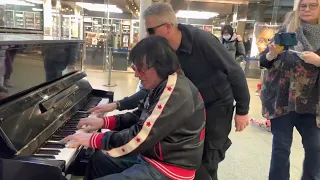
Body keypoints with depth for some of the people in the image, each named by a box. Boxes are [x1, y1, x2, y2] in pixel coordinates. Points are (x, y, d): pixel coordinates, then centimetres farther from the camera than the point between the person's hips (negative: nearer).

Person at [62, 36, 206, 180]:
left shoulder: (177, 91, -25)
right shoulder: (162, 86, 7)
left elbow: (141, 138, -29)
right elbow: (139, 118, 15)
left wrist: (93, 139, -21)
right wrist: (104, 122, 5)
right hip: (150, 156, 10)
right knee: (96, 160, 18)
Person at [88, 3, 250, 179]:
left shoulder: (202, 40, -28)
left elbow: (235, 72, -20)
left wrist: (242, 110, -15)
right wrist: (118, 105, -11)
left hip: (217, 106, -5)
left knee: (206, 162, 5)